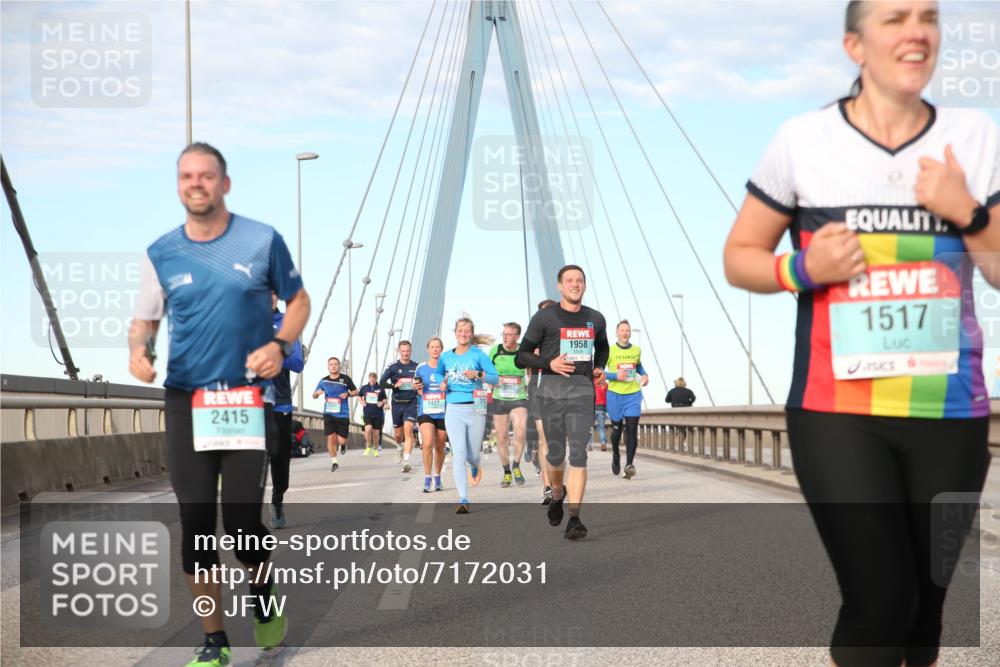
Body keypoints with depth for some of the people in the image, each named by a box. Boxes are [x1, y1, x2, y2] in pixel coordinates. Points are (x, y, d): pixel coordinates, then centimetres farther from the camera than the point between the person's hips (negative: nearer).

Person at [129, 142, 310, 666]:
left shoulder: (262, 241, 0)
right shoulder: (161, 254, 5)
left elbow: (298, 299, 10)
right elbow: (145, 319, 12)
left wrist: (280, 344, -9)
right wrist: (137, 348, -12)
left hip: (247, 397, -2)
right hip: (185, 400, 2)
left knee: (242, 516, -8)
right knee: (196, 520, 1)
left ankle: (263, 600, 25)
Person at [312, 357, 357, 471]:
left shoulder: (345, 379, -2)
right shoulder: (324, 380, 4)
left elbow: (355, 392, 7)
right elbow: (314, 395, 13)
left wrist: (348, 394, -13)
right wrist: (317, 393, -10)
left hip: (343, 414, -1)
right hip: (329, 414, 1)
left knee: (341, 440, -3)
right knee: (330, 437, -5)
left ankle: (342, 445, 35)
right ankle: (334, 462, 8)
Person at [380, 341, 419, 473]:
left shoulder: (416, 367, 5)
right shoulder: (393, 367, 1)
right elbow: (382, 383, -5)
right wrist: (394, 385, -20)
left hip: (411, 403, -1)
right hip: (397, 403, 1)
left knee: (408, 428, -17)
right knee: (398, 433, 11)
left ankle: (406, 460, -20)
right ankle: (399, 447, 47)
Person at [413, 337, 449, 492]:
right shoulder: (421, 368, 5)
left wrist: (447, 387, -18)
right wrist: (417, 389, -8)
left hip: (442, 413, 0)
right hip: (425, 412, 0)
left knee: (440, 447, 10)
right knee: (428, 443, -18)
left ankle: (437, 478, 28)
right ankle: (427, 479, -11)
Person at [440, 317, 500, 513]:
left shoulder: (478, 355, 1)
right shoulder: (446, 357, 9)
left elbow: (495, 378, -2)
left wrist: (478, 374, -19)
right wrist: (442, 384, 3)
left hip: (475, 409, -1)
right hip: (453, 409, 1)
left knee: (472, 454, 8)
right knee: (458, 454, -11)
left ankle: (475, 466, 47)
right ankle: (463, 499, -11)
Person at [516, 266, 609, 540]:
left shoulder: (595, 319, 11)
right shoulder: (544, 317, 0)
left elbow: (602, 347, 31)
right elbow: (522, 356, 2)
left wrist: (599, 368, 11)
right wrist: (549, 363, -15)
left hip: (582, 391, 1)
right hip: (552, 390, -1)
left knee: (578, 454, -10)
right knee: (556, 454, 6)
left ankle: (574, 519, -12)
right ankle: (557, 494, 39)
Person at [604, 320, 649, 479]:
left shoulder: (636, 350, 6)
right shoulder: (609, 351, -4)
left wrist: (644, 375, 6)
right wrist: (615, 376, -19)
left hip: (633, 394, 2)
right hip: (615, 394, -2)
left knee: (632, 430, -10)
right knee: (616, 428, 11)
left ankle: (629, 464, -14)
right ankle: (615, 456, 37)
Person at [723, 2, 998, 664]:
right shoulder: (803, 140, -1)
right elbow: (739, 257, 7)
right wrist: (803, 268, -12)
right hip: (837, 413, -2)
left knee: (928, 594, 10)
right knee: (880, 599, -10)